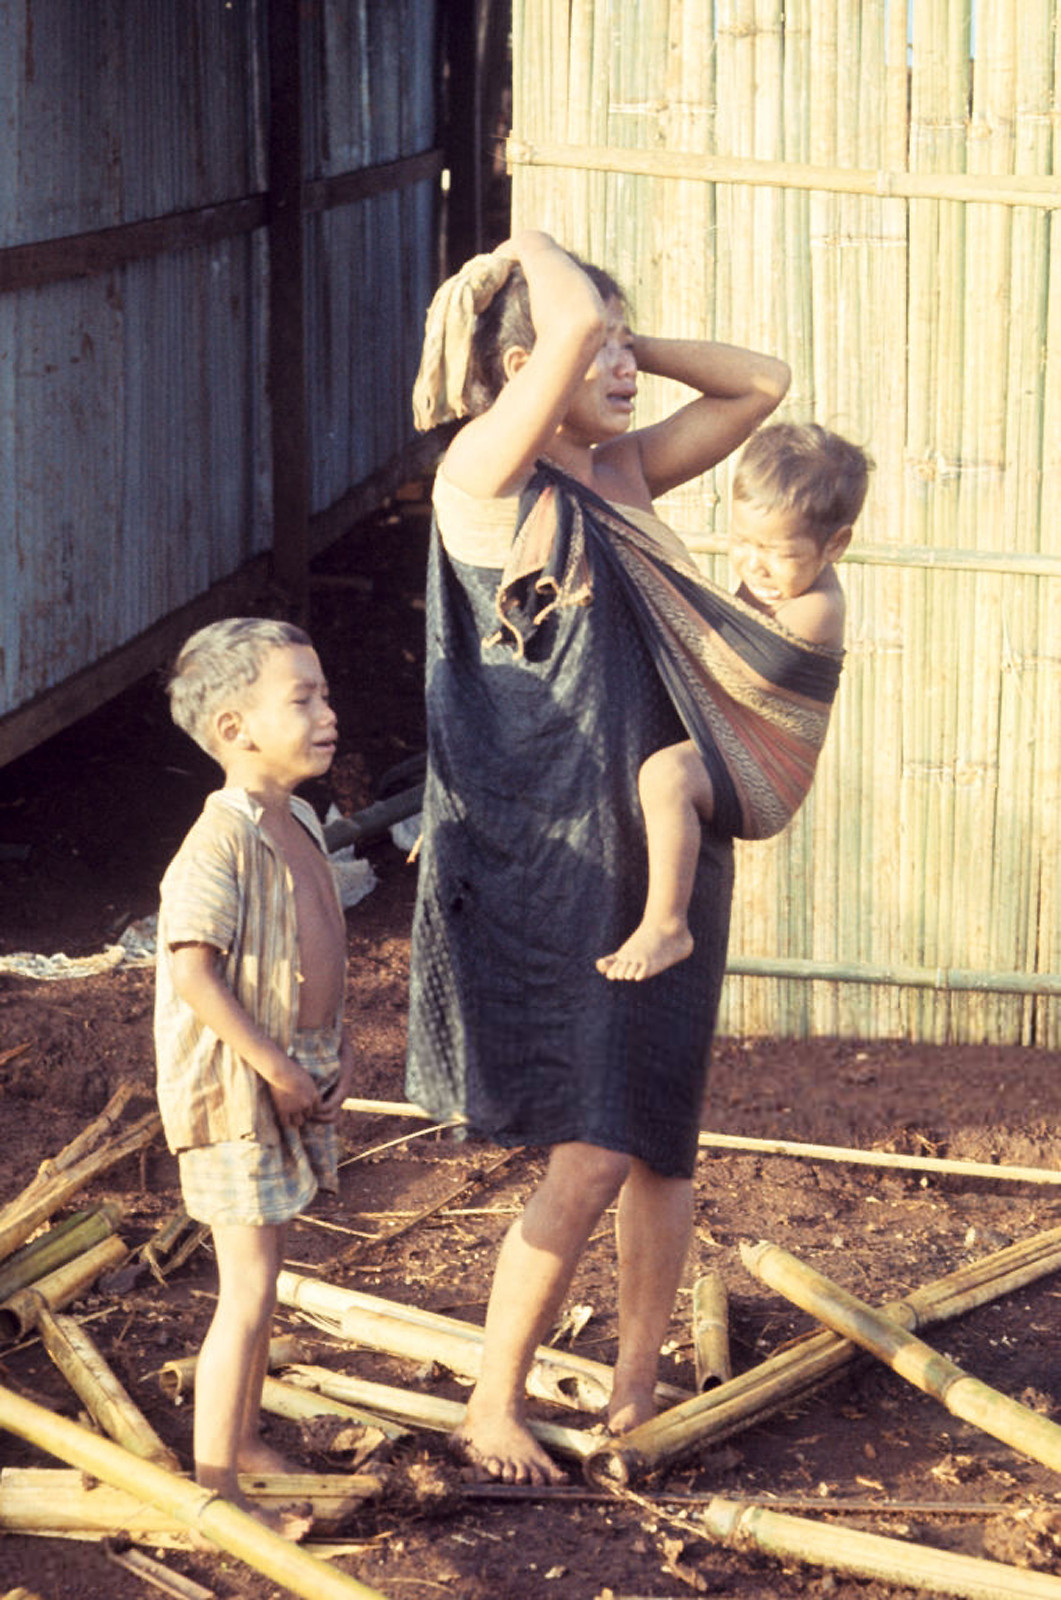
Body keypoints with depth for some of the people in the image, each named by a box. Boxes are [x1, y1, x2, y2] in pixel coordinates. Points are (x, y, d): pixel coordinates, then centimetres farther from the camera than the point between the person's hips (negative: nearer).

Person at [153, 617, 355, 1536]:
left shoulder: (299, 824, 9)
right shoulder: (222, 840, -21)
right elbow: (192, 969, -26)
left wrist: (335, 1046, 11)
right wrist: (274, 1066, -22)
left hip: (295, 1079, 9)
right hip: (233, 1086, -9)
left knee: (261, 1276, 19)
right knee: (249, 1289, -6)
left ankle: (245, 1440, 33)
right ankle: (214, 1486, 2)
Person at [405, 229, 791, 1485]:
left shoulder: (624, 473, 10)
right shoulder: (484, 473, -11)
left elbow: (758, 384, 16)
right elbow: (575, 323, -25)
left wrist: (621, 342, 8)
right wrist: (536, 252, -5)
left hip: (657, 852, 7)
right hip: (545, 862, -7)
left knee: (659, 1141, 10)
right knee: (592, 1156, -7)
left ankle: (634, 1391, 24)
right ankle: (492, 1407, 10)